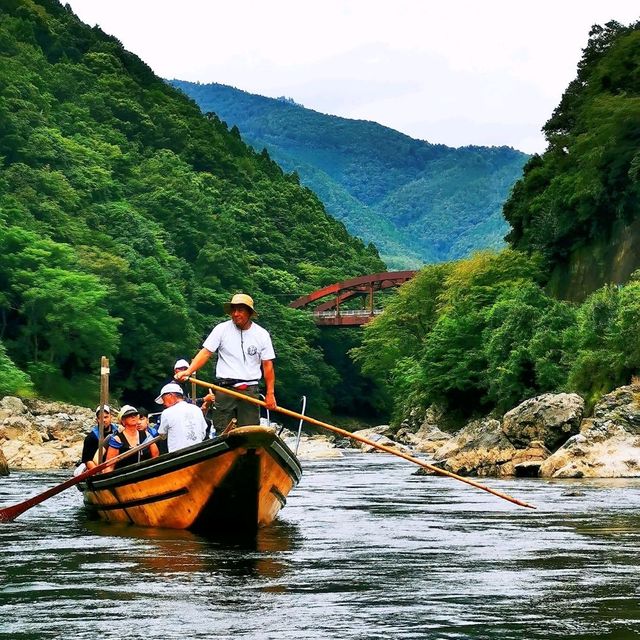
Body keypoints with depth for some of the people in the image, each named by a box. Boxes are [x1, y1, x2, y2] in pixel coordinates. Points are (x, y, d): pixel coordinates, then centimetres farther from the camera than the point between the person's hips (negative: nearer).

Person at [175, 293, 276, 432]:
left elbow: (268, 365, 5)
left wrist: (270, 393, 1)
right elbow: (205, 353, -2)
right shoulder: (221, 329, 2)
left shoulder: (262, 334, 4)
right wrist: (188, 371, -16)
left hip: (250, 391, 1)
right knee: (222, 433, -2)